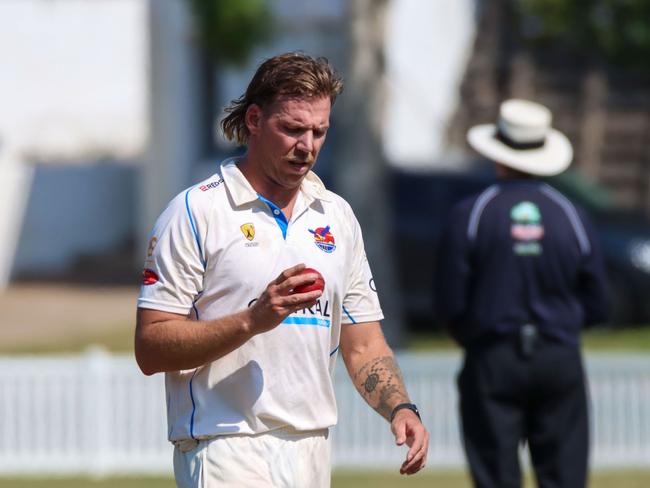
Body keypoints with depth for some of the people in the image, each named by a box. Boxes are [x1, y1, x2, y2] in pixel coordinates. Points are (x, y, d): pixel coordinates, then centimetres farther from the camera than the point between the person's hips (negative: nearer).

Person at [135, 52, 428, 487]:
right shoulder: (195, 212, -3)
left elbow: (363, 344, 18)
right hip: (229, 451, -6)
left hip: (312, 452, 6)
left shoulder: (337, 216, 16)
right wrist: (252, 321, -19)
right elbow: (151, 348, -8)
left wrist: (400, 409, -1)